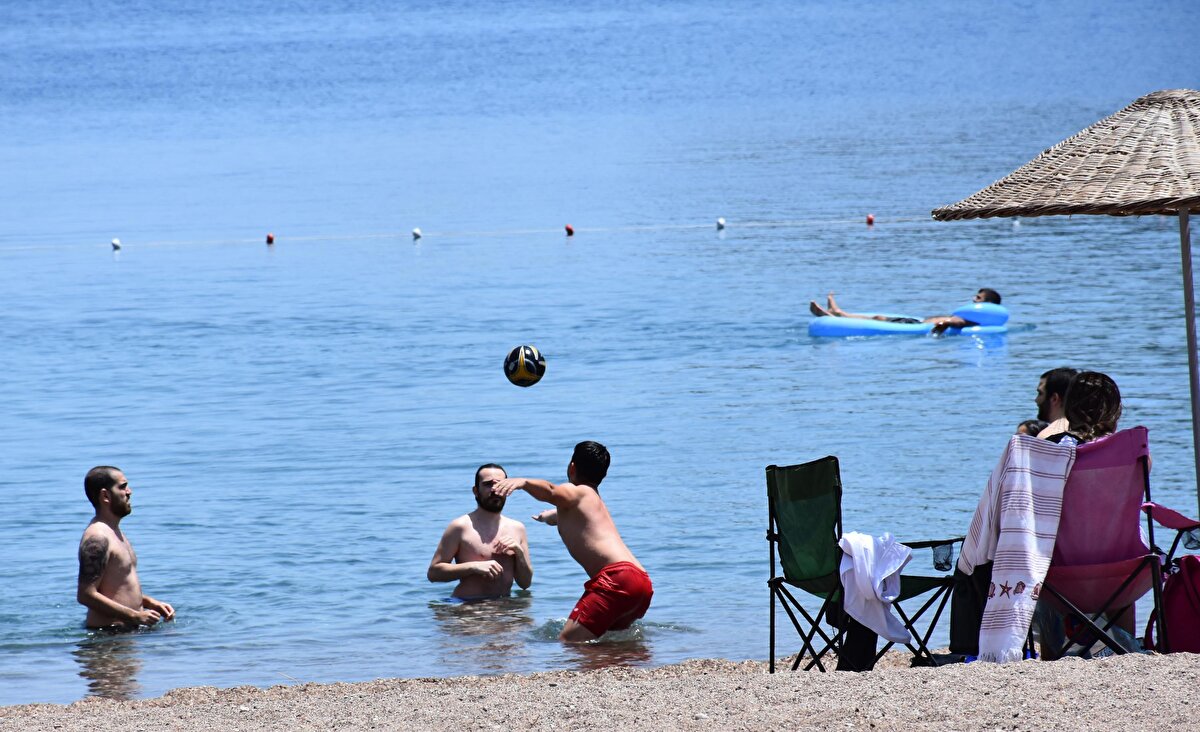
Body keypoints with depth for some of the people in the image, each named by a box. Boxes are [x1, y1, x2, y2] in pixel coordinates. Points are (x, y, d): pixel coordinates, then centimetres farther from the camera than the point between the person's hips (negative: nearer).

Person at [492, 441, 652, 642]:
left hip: (617, 576, -9)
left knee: (569, 641, -21)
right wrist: (550, 515, 81)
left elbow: (549, 491, -18)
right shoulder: (596, 502, 36)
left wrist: (522, 482, -35)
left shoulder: (576, 492, 8)